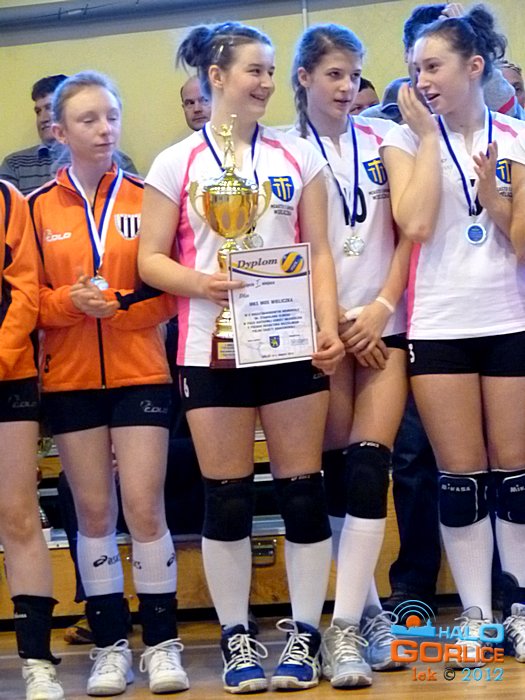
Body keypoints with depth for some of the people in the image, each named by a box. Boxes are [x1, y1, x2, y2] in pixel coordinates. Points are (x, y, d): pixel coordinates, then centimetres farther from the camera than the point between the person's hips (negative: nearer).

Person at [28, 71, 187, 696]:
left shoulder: (146, 198, 2)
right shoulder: (39, 207, 3)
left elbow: (168, 290, 1)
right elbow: (27, 298, 3)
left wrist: (117, 305, -15)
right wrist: (70, 302, -15)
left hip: (139, 372, -1)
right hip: (69, 378, 1)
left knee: (144, 505, -5)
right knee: (94, 510, 5)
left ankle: (161, 643, 5)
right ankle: (109, 645, 14)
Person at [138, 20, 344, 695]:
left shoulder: (297, 155, 9)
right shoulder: (176, 163, 3)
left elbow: (319, 251, 8)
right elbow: (150, 258, 2)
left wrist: (328, 327, -5)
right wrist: (202, 284, -17)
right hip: (212, 348, -2)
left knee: (302, 490, 1)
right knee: (227, 498, 2)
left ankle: (303, 634, 11)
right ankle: (236, 637, 13)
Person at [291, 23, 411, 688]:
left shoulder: (384, 140, 10)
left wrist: (382, 305, -5)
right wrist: (333, 322, -5)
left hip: (383, 322, 1)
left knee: (368, 465, -11)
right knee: (336, 470, -4)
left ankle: (346, 628, -13)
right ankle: (369, 617, 8)